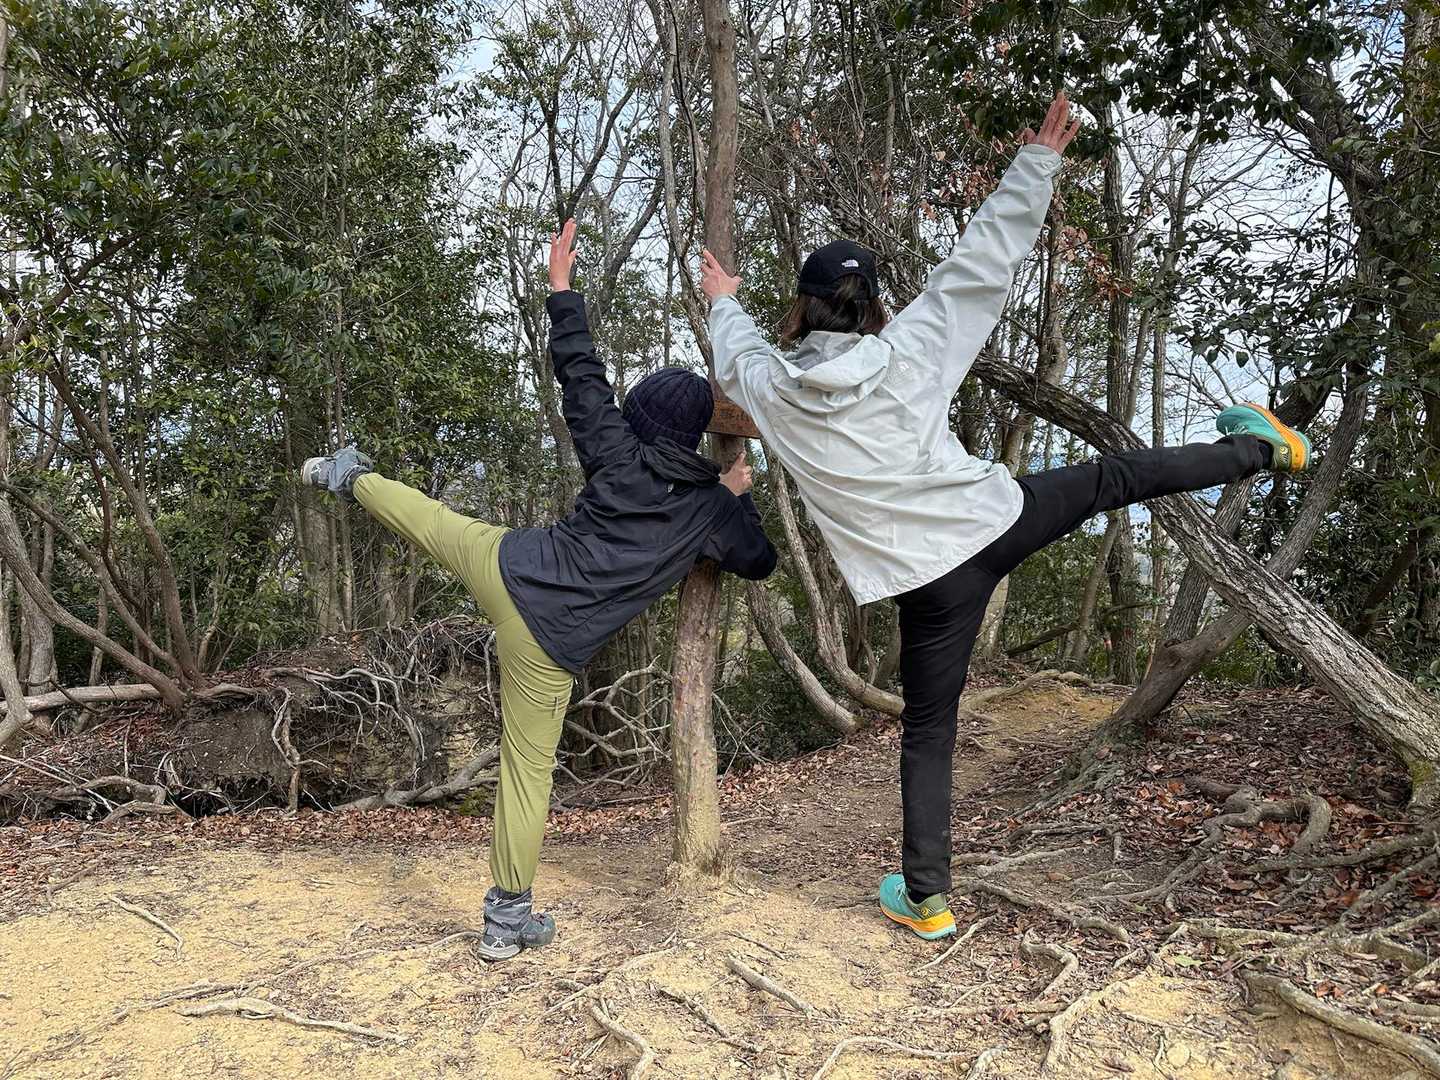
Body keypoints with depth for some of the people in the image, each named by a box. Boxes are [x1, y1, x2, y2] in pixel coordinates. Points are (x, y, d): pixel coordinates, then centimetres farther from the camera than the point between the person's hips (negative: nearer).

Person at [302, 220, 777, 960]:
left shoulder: (617, 452, 2)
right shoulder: (712, 509, 1)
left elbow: (578, 371, 7)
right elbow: (759, 563, 16)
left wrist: (561, 288, 18)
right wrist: (737, 498, 27)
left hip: (510, 565, 1)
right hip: (551, 643, -1)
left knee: (432, 519, 30)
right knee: (528, 769, 9)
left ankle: (349, 478, 54)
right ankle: (509, 918, 19)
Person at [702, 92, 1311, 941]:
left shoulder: (774, 390, -3)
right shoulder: (908, 348, -7)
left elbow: (737, 353, 21)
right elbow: (985, 261, -1)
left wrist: (724, 303, 42)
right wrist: (1038, 163, 10)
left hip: (930, 574, 1)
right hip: (997, 521, 0)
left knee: (929, 731, 11)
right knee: (1108, 479, 25)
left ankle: (927, 902, 20)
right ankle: (1258, 448, 43)